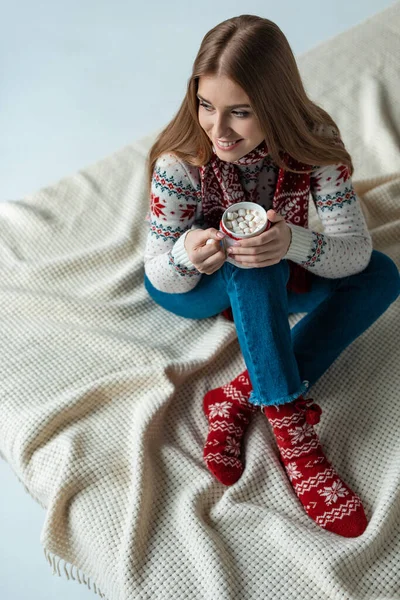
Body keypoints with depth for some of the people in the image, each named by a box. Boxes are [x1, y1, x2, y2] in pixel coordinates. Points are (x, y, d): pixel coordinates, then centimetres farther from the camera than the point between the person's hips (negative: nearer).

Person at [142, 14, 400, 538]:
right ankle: (289, 423, -31)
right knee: (249, 264, -36)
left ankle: (240, 398, -26)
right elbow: (163, 279, -23)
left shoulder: (315, 145, -23)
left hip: (273, 285, 4)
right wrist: (187, 256, -48)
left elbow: (356, 252, -26)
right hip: (191, 287, -3)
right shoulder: (181, 161, -28)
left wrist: (293, 243, -47)